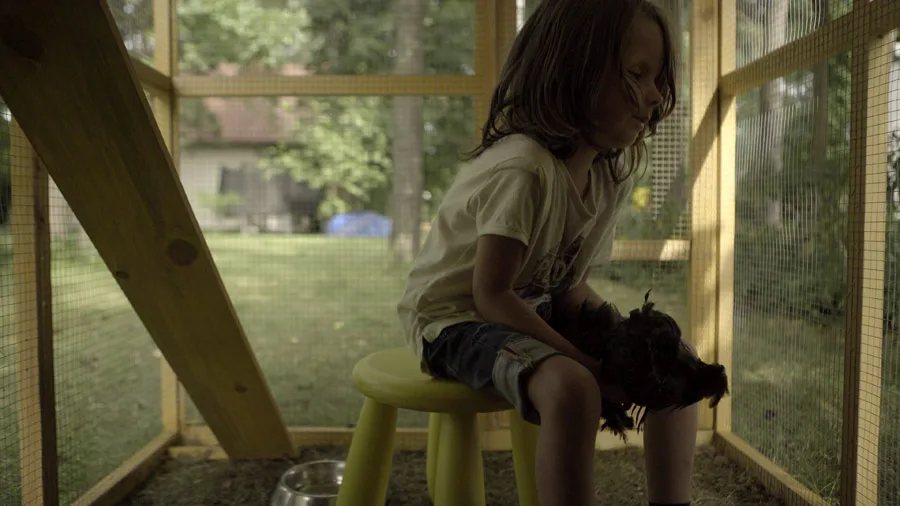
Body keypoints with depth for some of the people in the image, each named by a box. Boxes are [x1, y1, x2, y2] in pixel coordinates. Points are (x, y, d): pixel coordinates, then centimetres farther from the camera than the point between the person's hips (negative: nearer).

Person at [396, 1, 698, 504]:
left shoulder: (615, 174, -1)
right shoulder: (522, 169, -28)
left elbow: (572, 287, 3)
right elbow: (492, 295, -26)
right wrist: (592, 365, -25)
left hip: (536, 311, 9)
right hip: (457, 317, -9)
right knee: (571, 387, -36)